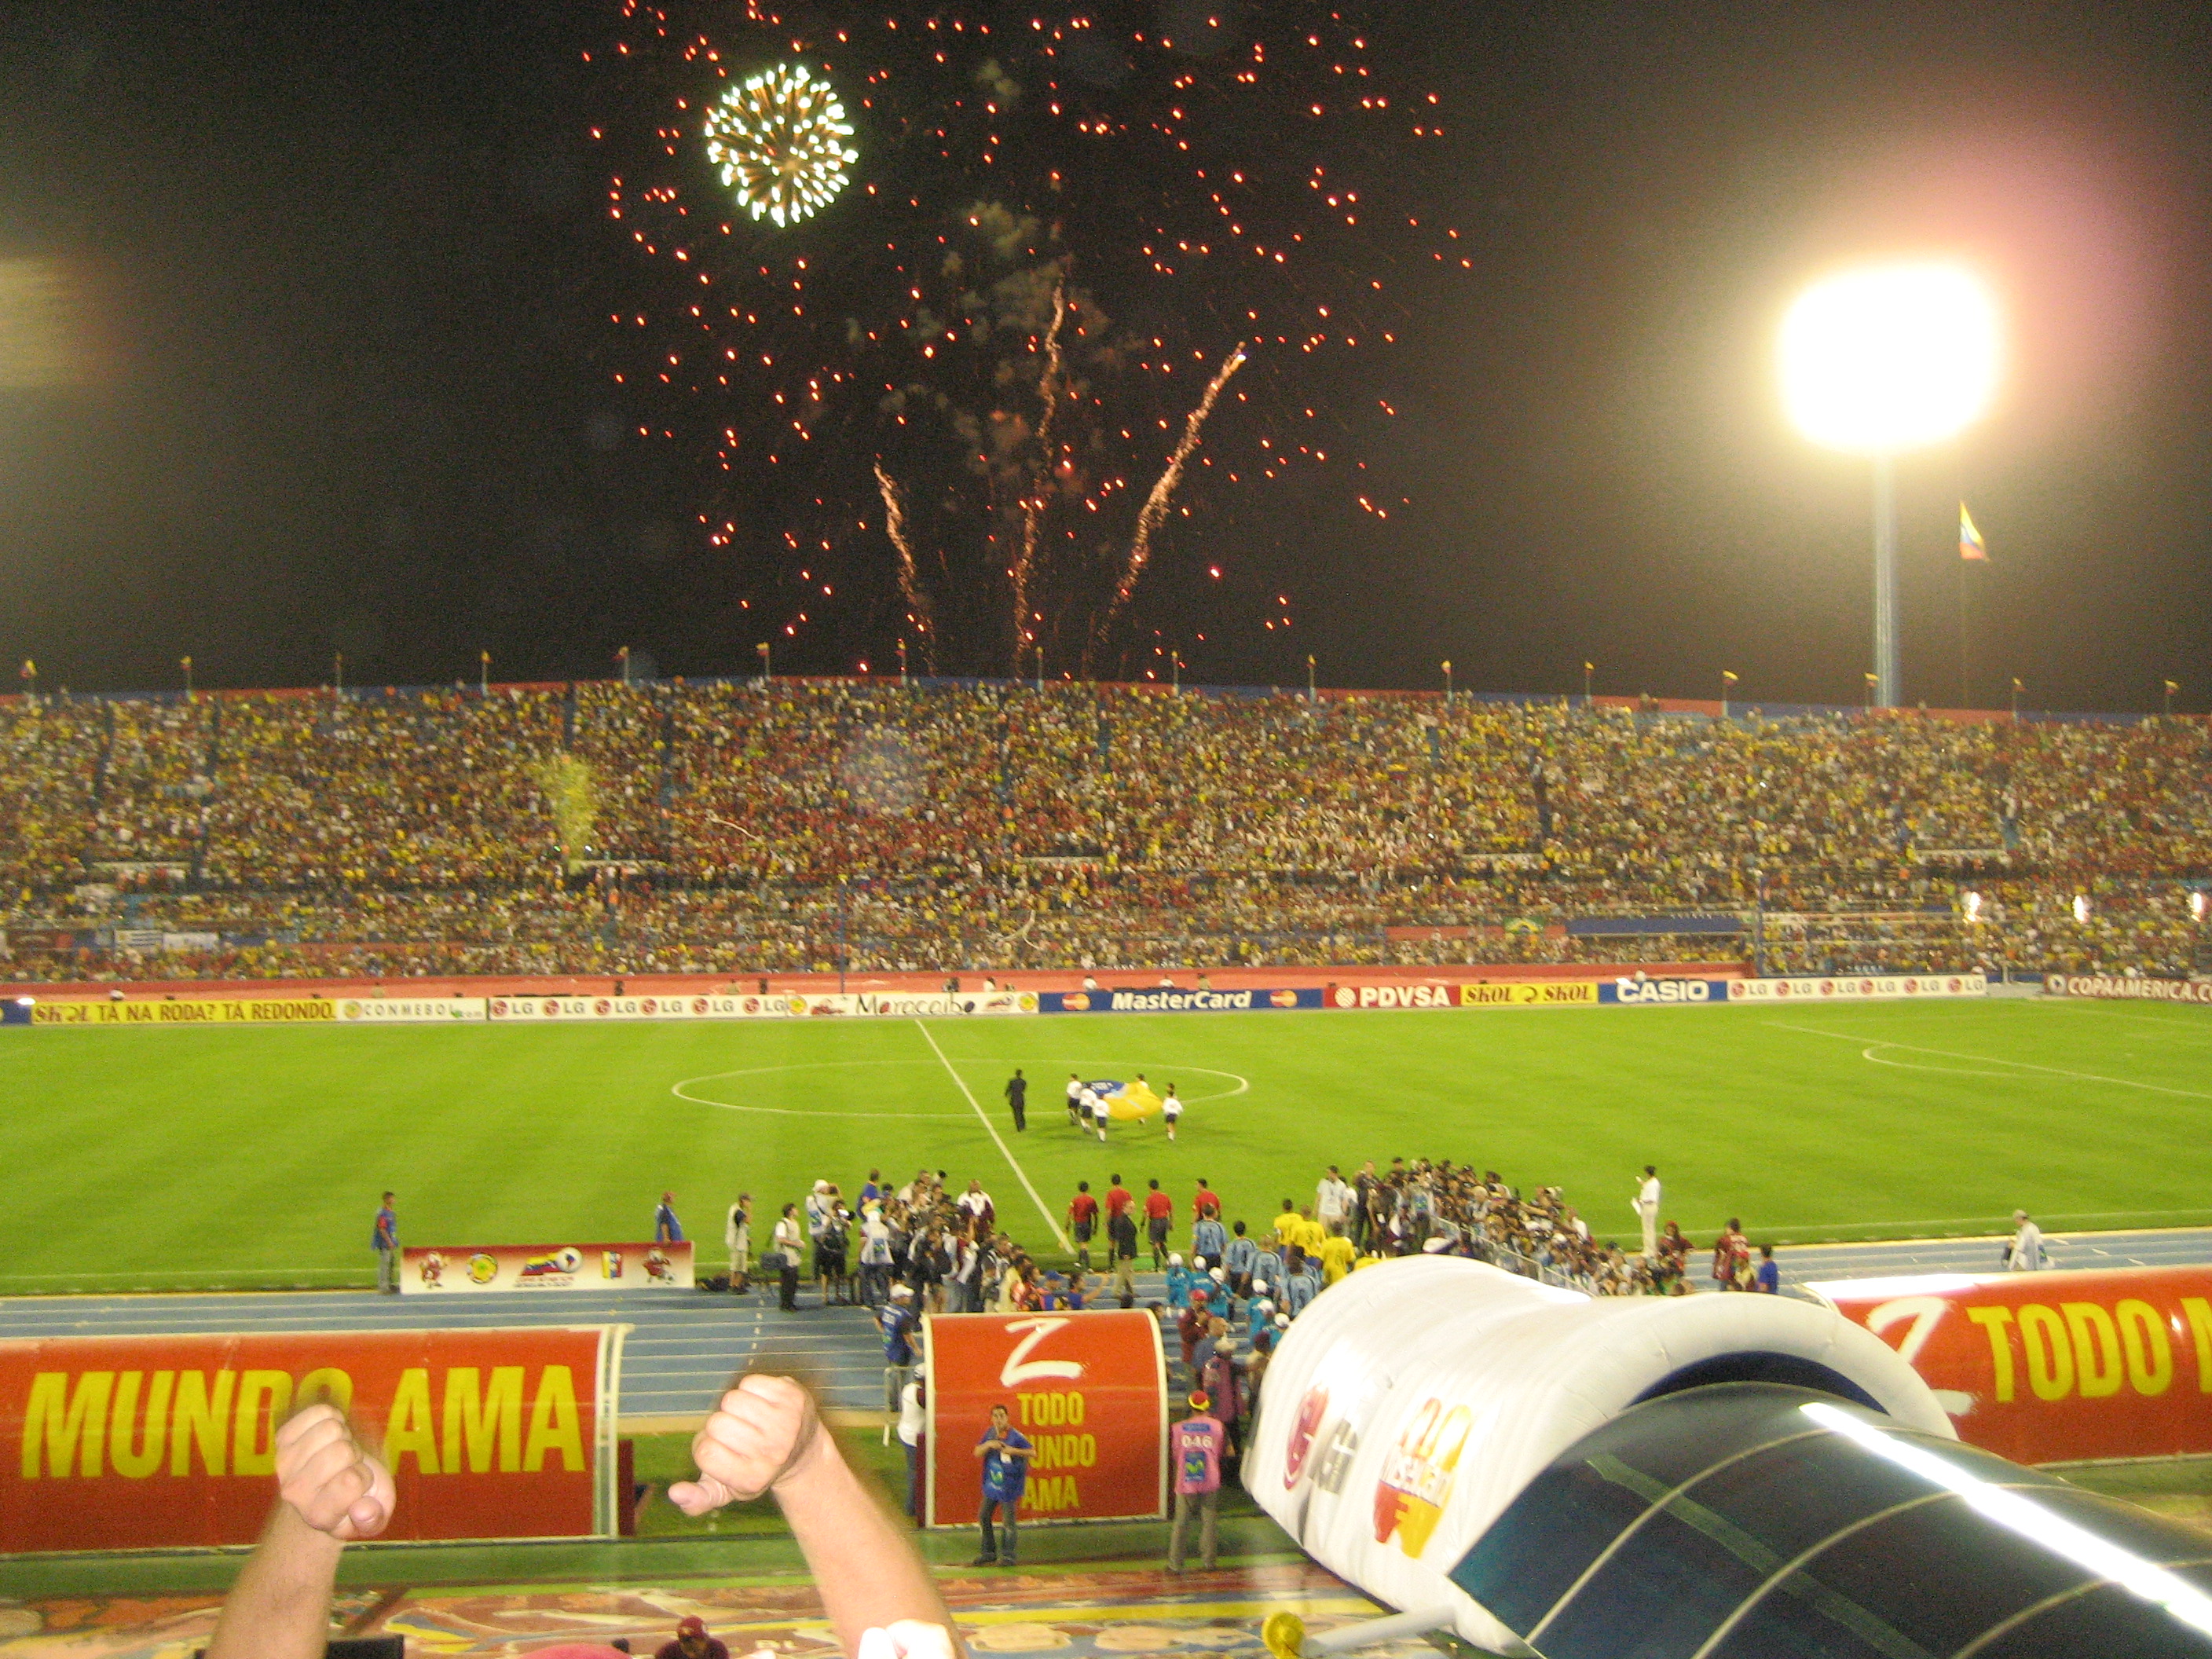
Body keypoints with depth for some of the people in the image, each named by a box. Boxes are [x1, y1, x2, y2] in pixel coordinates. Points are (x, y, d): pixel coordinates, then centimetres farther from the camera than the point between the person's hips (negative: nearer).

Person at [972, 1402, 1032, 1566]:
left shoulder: (1016, 1436, -14)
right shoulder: (990, 1433, 3)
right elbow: (977, 1453, 3)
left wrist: (1013, 1451, -23)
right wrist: (988, 1445, -16)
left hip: (1009, 1484, -6)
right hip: (991, 1483, 6)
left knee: (1008, 1522, -3)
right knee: (983, 1517, 12)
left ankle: (1007, 1555, 9)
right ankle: (988, 1552, 26)